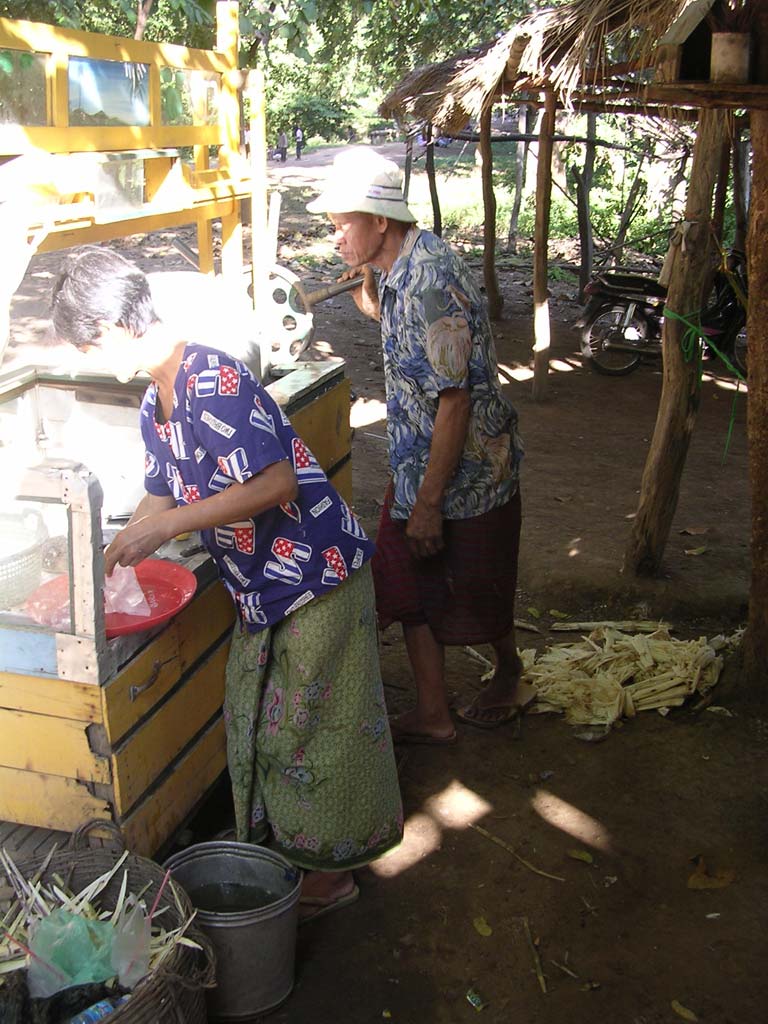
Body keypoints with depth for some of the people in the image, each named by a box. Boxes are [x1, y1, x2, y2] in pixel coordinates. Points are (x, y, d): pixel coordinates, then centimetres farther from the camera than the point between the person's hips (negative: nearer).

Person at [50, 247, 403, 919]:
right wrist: (114, 554, 11)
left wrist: (165, 527, -26)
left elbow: (276, 483, -30)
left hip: (318, 574, -9)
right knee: (255, 715, 19)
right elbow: (161, 497, 19)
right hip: (262, 586, 9)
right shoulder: (155, 406, 7)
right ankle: (281, 837, 41)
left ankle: (334, 869, 23)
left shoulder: (213, 382, -24)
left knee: (313, 721, 4)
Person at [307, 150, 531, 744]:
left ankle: (510, 676, 38)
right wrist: (374, 304, 1)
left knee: (477, 596, 12)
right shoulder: (401, 268, 4)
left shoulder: (431, 281, -26)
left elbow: (455, 400, -27)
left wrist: (429, 502, -24)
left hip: (466, 471, -9)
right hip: (419, 466, 9)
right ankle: (432, 716, 30)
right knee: (410, 588, 15)